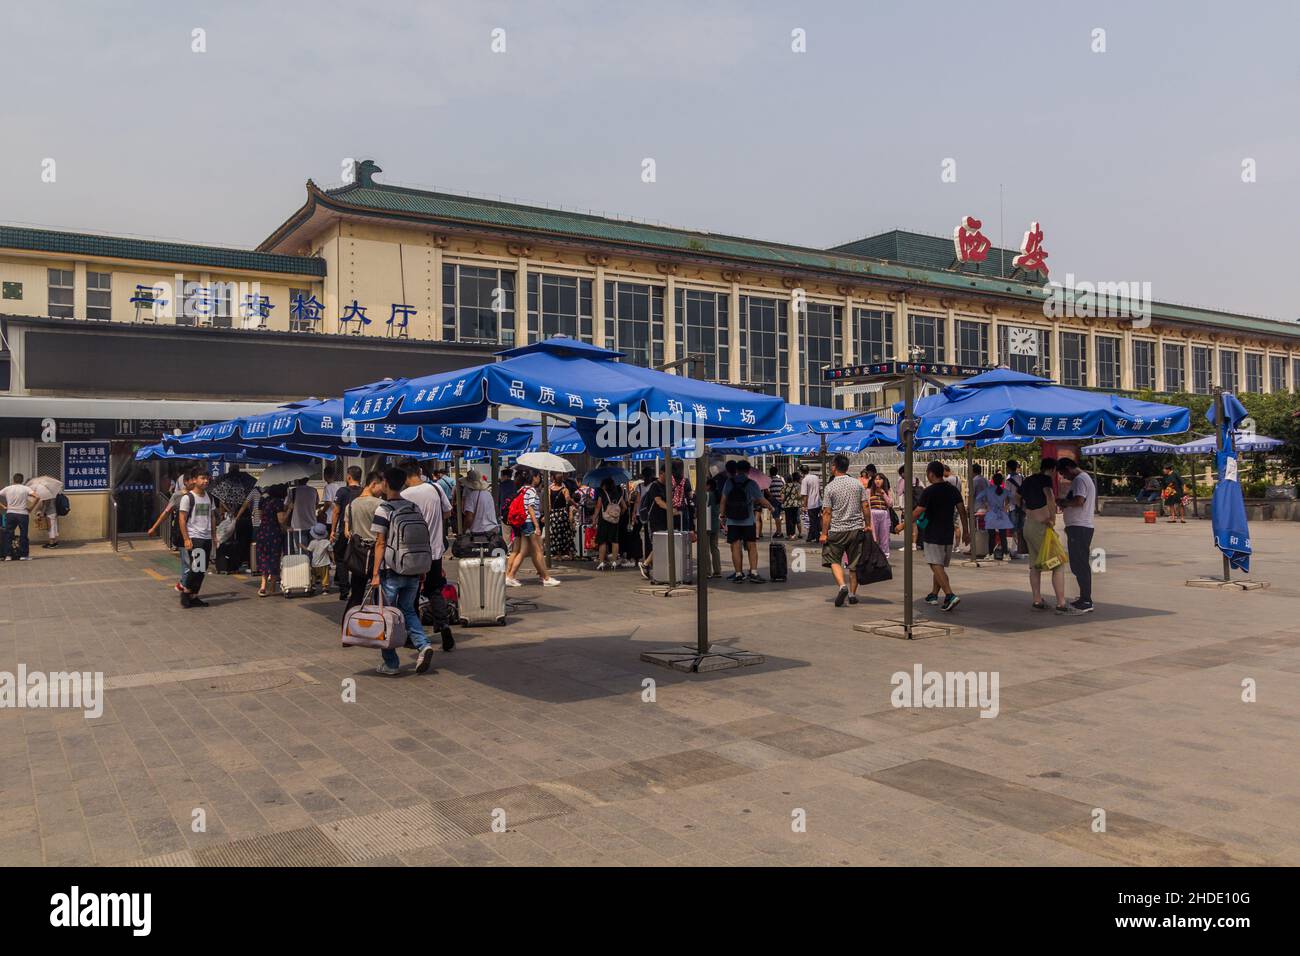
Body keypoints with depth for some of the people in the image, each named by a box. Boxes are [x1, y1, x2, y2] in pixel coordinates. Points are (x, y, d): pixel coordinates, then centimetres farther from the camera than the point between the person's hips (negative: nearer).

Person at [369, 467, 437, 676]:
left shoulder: (384, 510, -10)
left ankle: (390, 663, 11)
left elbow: (380, 543, -13)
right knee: (407, 610, 19)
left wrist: (375, 574, -11)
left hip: (391, 571, -5)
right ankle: (423, 645, -2)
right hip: (414, 571, 5)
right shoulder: (415, 508, 7)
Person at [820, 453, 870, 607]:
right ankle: (852, 594, 15)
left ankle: (842, 585, -13)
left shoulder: (830, 487, -7)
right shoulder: (858, 483, 2)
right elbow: (866, 506, 0)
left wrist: (824, 533, -3)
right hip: (857, 529, 3)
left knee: (834, 560, 9)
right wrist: (867, 525, 10)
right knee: (854, 563, 11)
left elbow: (827, 512, -8)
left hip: (837, 530, -3)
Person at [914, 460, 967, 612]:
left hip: (933, 535, -7)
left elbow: (917, 513, -14)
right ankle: (934, 595, 27)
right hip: (948, 534, 7)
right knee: (941, 565, 17)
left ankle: (950, 595, -25)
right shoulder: (953, 489, 6)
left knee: (936, 566, -10)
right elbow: (962, 511, 7)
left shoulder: (929, 491, -13)